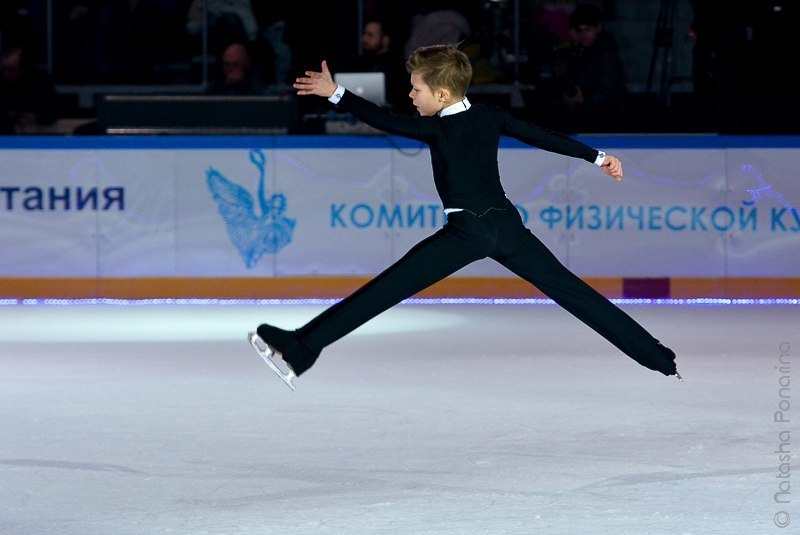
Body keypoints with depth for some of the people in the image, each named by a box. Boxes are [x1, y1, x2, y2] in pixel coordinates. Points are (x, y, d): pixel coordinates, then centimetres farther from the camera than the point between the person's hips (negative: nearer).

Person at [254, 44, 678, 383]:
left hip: (467, 232, -6)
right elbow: (544, 137, 14)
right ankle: (655, 356, 14)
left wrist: (335, 94, -16)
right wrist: (598, 157, 23)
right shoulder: (491, 118, 9)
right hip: (507, 226, 6)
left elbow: (388, 121, -16)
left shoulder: (440, 129, -6)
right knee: (569, 290, 13)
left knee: (385, 290, -12)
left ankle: (300, 350, -20)